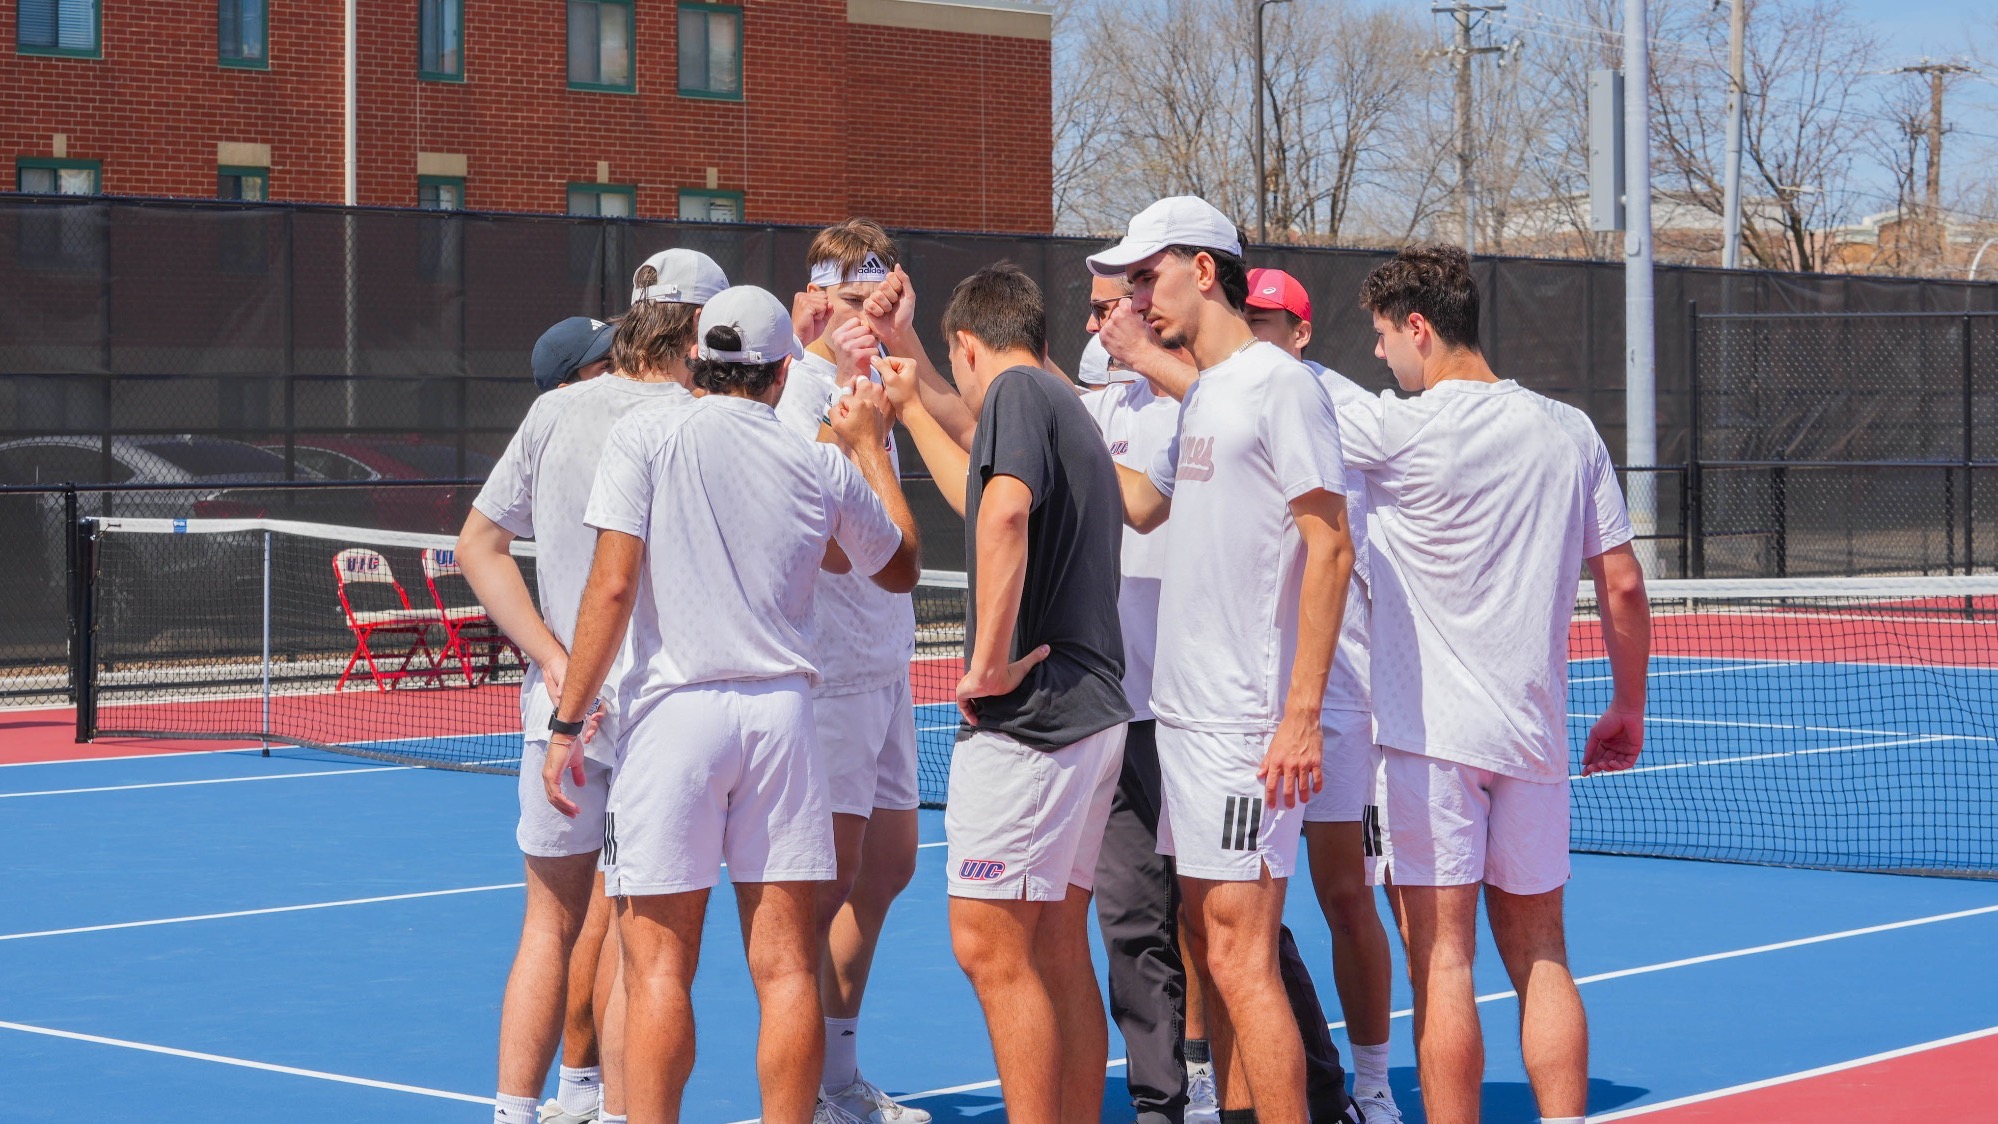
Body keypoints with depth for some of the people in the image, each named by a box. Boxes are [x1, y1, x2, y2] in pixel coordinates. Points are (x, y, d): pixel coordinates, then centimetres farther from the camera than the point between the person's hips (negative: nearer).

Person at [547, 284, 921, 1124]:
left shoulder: (645, 438, -1)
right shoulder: (824, 467, 8)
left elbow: (613, 586, -9)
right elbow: (901, 568, 25)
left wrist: (566, 722, -4)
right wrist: (871, 446, 34)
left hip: (675, 709, -2)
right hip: (782, 714, 2)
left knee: (659, 968, 1)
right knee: (786, 968, 5)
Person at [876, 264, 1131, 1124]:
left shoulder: (1017, 391, -7)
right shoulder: (1070, 409, 22)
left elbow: (1003, 513, -27)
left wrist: (989, 660, -23)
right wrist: (911, 409, 52)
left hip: (1030, 710, -10)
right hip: (1089, 712, 10)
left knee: (990, 947, -8)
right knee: (1059, 954, 12)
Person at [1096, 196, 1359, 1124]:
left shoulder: (1278, 383, -10)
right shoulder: (1202, 397, 17)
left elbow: (1329, 548, -16)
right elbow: (1141, 505, 33)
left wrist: (1301, 714, -20)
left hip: (1247, 724, -9)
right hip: (1182, 713, 9)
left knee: (1240, 957, -9)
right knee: (1209, 943, 12)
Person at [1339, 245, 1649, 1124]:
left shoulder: (1402, 430, -9)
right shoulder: (1571, 432, 6)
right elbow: (1623, 585, 8)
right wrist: (1629, 706, 19)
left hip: (1429, 731, -5)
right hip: (1535, 731, 5)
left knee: (1441, 960, -2)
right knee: (1539, 958, 11)